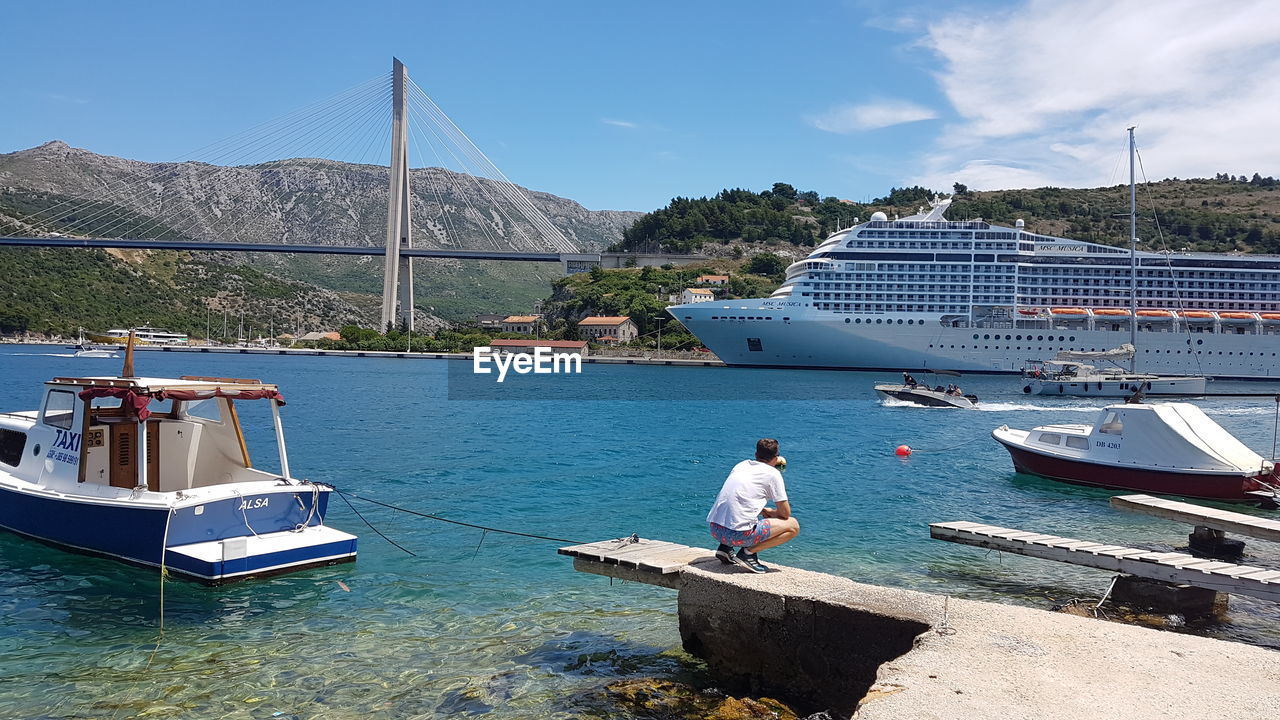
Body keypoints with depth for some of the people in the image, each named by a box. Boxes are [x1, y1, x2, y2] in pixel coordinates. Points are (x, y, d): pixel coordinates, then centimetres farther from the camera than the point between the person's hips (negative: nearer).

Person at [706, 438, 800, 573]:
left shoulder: (741, 465, 18)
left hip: (714, 529, 7)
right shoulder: (773, 473, 1)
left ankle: (725, 548, 16)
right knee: (793, 526, 5)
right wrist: (770, 512, 22)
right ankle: (748, 552, -5)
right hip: (738, 534, -7)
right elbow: (785, 513, 2)